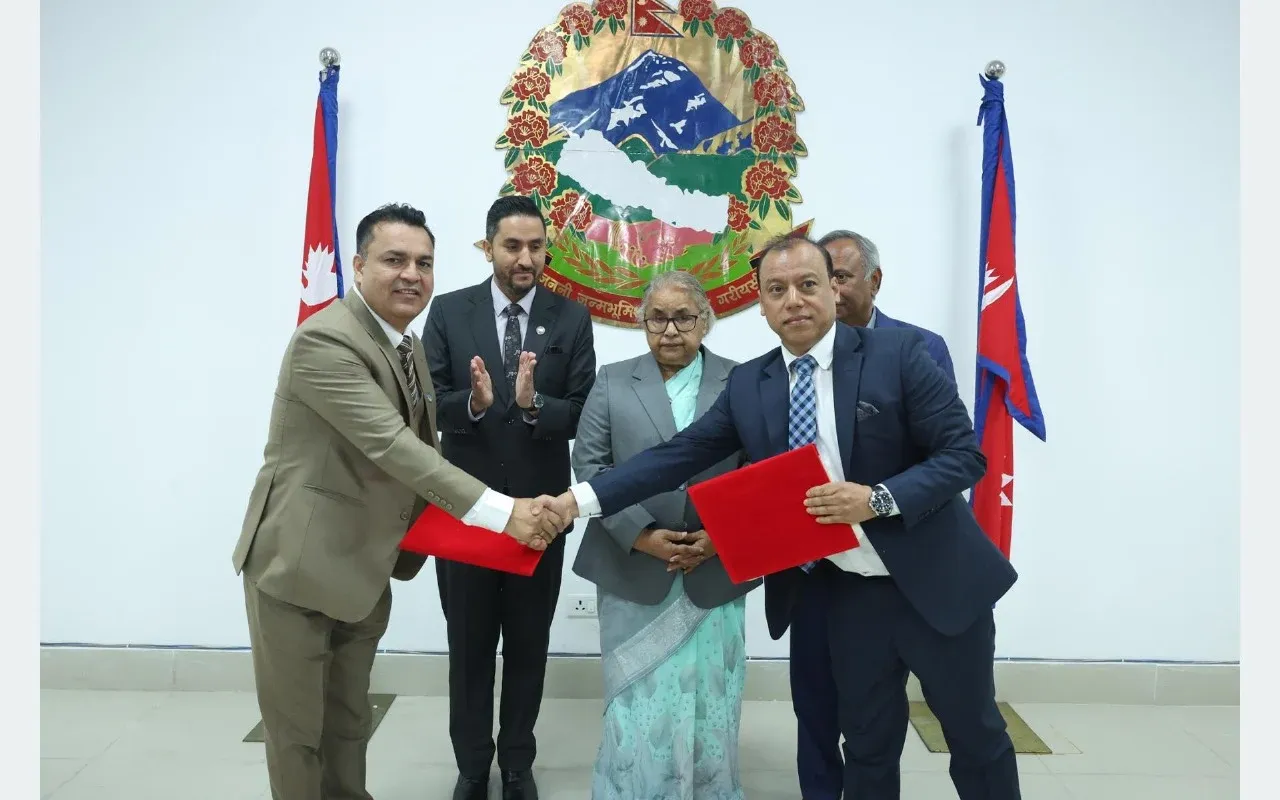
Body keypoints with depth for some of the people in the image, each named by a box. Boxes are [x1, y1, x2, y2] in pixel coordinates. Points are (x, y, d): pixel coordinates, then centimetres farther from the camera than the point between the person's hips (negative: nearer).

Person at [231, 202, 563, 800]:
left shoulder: (408, 346, 8)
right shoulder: (325, 340, -22)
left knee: (350, 720, 20)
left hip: (366, 566, 8)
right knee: (297, 728, 8)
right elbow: (392, 446, -30)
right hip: (300, 562, -8)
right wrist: (500, 511, -34)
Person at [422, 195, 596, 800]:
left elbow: (583, 414, -8)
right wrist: (472, 402, -27)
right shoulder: (449, 312, -2)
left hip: (540, 506, 0)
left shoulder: (572, 318, -2)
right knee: (469, 643, 15)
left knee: (529, 644, 15)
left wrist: (534, 404, -28)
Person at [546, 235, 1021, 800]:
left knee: (976, 734, 15)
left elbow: (964, 453, -12)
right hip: (847, 593, 3)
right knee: (866, 744, 17)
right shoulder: (747, 384, -2)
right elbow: (679, 454, -5)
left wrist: (878, 499, -26)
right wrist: (582, 498, -14)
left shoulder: (898, 353, -12)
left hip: (935, 583, -2)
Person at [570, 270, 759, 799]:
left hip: (716, 574, 0)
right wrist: (640, 534, -12)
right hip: (633, 572, 0)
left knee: (708, 706, 9)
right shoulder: (612, 382, 5)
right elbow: (589, 465, -1)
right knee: (639, 707, 7)